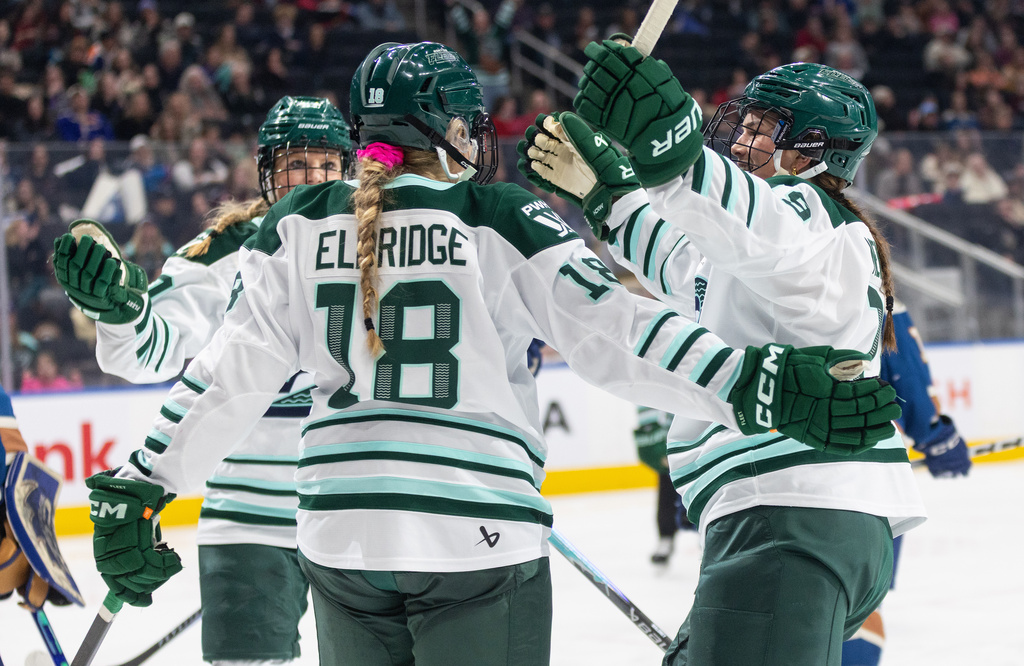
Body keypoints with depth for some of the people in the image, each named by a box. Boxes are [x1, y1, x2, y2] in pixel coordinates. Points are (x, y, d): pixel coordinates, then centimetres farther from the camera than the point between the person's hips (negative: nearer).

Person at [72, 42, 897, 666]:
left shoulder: (298, 226, 5)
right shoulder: (503, 221, -6)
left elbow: (230, 373, 2)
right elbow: (621, 335, -13)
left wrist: (142, 483, 10)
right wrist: (767, 386, -15)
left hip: (341, 534, 4)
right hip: (477, 536, -4)